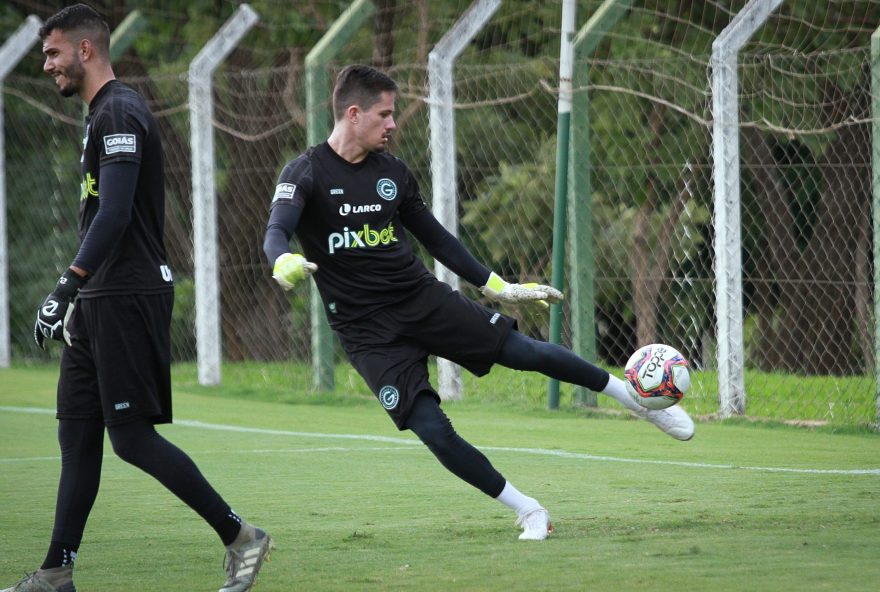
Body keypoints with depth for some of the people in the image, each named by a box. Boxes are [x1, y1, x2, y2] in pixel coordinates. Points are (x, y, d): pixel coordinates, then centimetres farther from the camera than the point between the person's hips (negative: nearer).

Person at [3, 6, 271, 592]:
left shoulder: (120, 114, -14)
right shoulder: (103, 115, 18)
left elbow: (114, 215, -24)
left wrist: (67, 287, -28)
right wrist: (76, 293, 23)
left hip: (129, 298, -10)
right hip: (101, 301, 10)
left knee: (133, 437, -10)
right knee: (78, 434, 9)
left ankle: (242, 537, -5)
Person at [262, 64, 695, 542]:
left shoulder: (392, 172, 8)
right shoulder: (306, 173, -8)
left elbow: (436, 239, 18)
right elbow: (276, 233, -24)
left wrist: (500, 287, 17)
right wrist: (284, 262, -48)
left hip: (423, 298, 4)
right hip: (368, 330, -4)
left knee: (527, 351, -8)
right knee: (431, 429, -15)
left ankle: (636, 398, 11)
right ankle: (527, 511, -1)